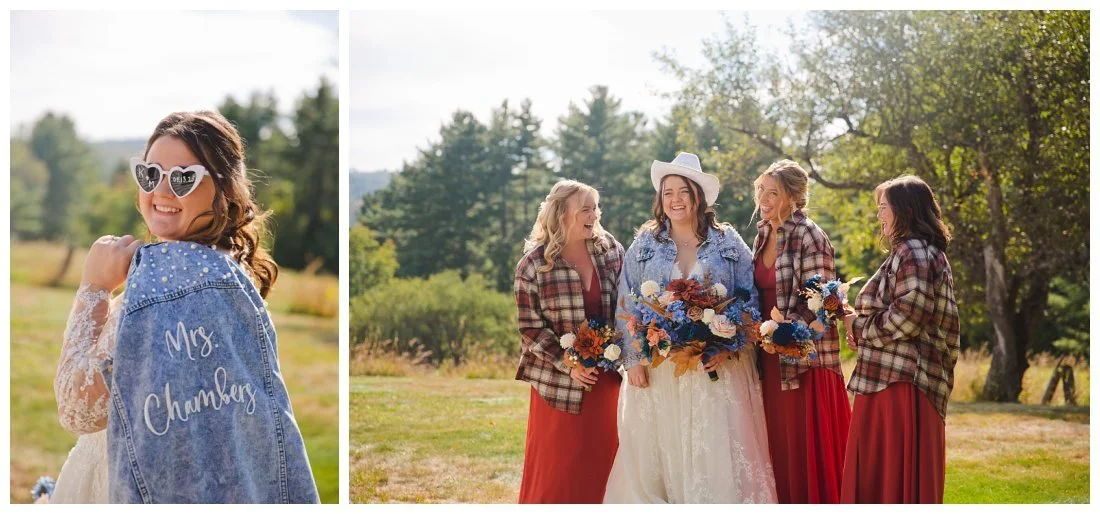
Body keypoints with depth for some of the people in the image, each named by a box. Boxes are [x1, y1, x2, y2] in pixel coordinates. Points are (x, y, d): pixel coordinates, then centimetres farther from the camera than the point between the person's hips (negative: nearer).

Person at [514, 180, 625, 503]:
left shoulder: (610, 250, 1)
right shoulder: (533, 264, -10)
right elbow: (531, 328, -9)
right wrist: (568, 365, -16)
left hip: (606, 377, 4)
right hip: (559, 380, -3)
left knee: (600, 463, 10)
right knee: (555, 467, 3)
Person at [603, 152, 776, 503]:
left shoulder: (728, 243, 5)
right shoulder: (644, 244, 8)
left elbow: (749, 299, 2)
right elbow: (627, 305, 4)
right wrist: (633, 359, -6)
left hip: (716, 369, -1)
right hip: (657, 370, 1)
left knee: (716, 452, -2)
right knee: (656, 452, 2)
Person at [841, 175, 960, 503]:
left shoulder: (912, 251, -11)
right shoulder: (929, 253, 21)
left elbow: (908, 315, -21)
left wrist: (859, 326, -6)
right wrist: (865, 332, 13)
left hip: (898, 381, -10)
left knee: (892, 477, -7)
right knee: (890, 474, 11)